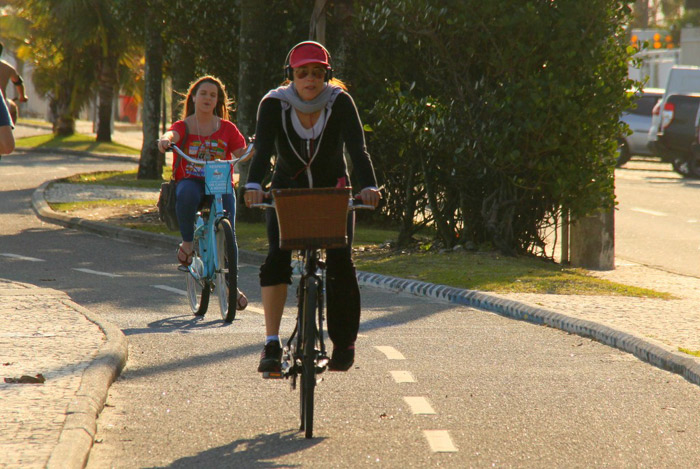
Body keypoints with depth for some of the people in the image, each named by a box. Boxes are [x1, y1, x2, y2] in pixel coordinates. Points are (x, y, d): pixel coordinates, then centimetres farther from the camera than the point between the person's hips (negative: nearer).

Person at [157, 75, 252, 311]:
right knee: (186, 194, -39)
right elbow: (172, 135, -18)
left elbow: (242, 153, 3)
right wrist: (164, 140, -42)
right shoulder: (184, 126, 4)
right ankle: (187, 242, -17)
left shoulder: (227, 128, 10)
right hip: (190, 181, -1)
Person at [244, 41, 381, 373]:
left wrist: (368, 186, -49)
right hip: (287, 190, 0)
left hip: (332, 190, 0)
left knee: (340, 263, -13)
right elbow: (263, 149, -31)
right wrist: (253, 186, -51)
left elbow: (357, 148, -31)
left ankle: (344, 344, 4)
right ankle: (271, 345, -18)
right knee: (276, 258, -19)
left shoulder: (340, 102, -19)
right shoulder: (274, 104, -18)